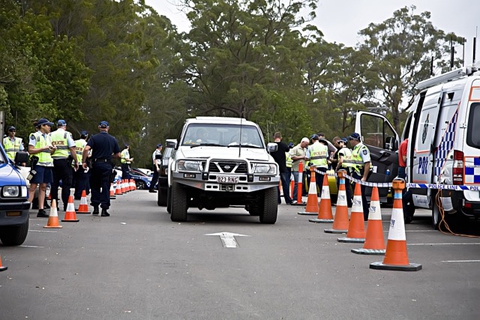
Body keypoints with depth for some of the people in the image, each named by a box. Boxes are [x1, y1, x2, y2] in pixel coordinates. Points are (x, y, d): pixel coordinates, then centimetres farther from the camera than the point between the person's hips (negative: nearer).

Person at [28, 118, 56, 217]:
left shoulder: (48, 137, 20)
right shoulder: (34, 136, -2)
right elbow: (30, 150, -10)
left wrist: (53, 149, 4)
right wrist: (44, 148, -14)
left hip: (47, 164, 7)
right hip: (38, 163, -7)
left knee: (43, 187, 6)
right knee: (33, 187, -10)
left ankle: (41, 210, 6)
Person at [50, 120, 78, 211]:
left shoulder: (51, 135, 10)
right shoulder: (67, 134, -2)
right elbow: (72, 149, -7)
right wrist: (76, 161, -2)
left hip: (53, 161, 4)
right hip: (65, 161, -4)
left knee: (54, 184, 8)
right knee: (66, 184, -2)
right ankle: (66, 205, -6)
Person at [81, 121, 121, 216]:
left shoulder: (94, 138, -2)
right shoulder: (113, 139, 5)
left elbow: (86, 149, -16)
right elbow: (118, 155, 7)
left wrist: (83, 161, -8)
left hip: (96, 164, 0)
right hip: (107, 165, 0)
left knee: (95, 186, 14)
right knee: (105, 187, 3)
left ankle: (95, 207, 13)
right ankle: (104, 209, -2)